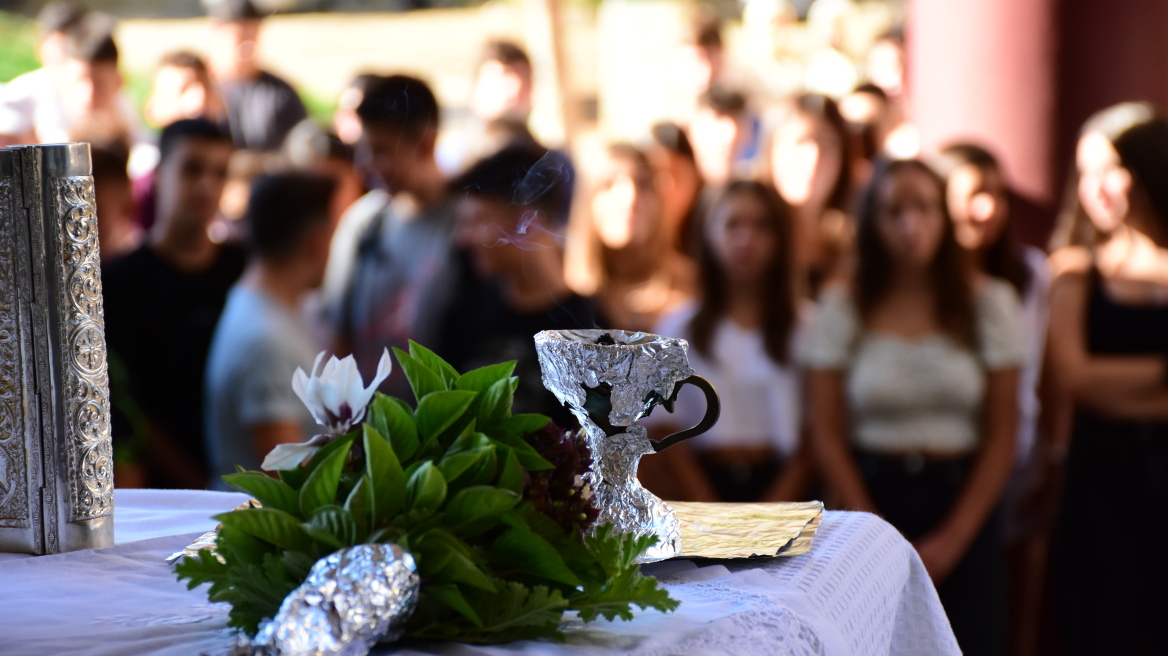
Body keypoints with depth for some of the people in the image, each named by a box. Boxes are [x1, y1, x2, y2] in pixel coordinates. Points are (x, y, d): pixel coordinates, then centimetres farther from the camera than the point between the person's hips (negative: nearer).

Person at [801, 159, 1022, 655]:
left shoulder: (988, 302, 2)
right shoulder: (841, 308, 1)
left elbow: (1003, 433, 1)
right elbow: (827, 435, 0)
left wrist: (952, 538, -6)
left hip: (961, 499, 0)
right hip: (872, 493, 0)